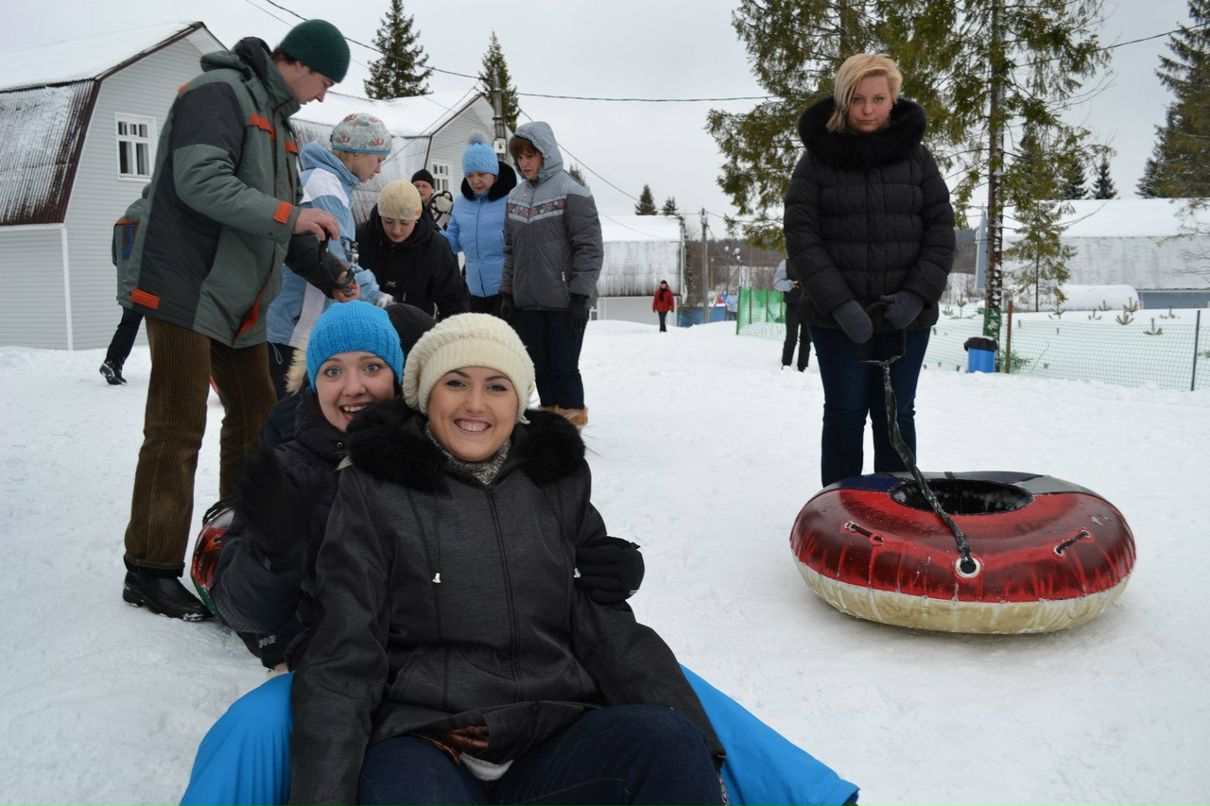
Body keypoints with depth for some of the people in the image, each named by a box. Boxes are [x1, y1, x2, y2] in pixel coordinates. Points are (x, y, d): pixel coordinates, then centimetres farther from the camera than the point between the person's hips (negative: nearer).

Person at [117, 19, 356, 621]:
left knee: (255, 418, 11)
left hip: (238, 298, 9)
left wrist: (330, 275, 12)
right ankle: (149, 571, 4)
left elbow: (281, 221, 20)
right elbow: (200, 182, -23)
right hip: (186, 288, -9)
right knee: (177, 431, -6)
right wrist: (289, 215, -22)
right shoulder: (220, 92, -10)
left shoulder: (276, 118, 19)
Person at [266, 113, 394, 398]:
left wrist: (375, 296, 11)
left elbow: (347, 255, 18)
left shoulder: (336, 185, 16)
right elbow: (332, 260, -22)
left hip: (308, 325, 10)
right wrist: (375, 300, -14)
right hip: (293, 330, -10)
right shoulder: (323, 184, -16)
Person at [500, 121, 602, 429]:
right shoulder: (516, 196, 11)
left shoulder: (571, 193, -8)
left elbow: (589, 248, -11)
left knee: (564, 368, -2)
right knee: (540, 368, 10)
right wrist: (507, 293, 11)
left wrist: (580, 296, -15)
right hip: (527, 301, 6)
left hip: (564, 301, -6)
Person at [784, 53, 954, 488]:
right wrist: (839, 303, -16)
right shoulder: (818, 158, 0)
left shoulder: (916, 157, 6)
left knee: (896, 414, 7)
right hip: (837, 318, -1)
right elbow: (801, 234, -6)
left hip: (905, 316, 2)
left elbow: (940, 228, 5)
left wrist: (917, 295, -10)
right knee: (845, 412, 3)